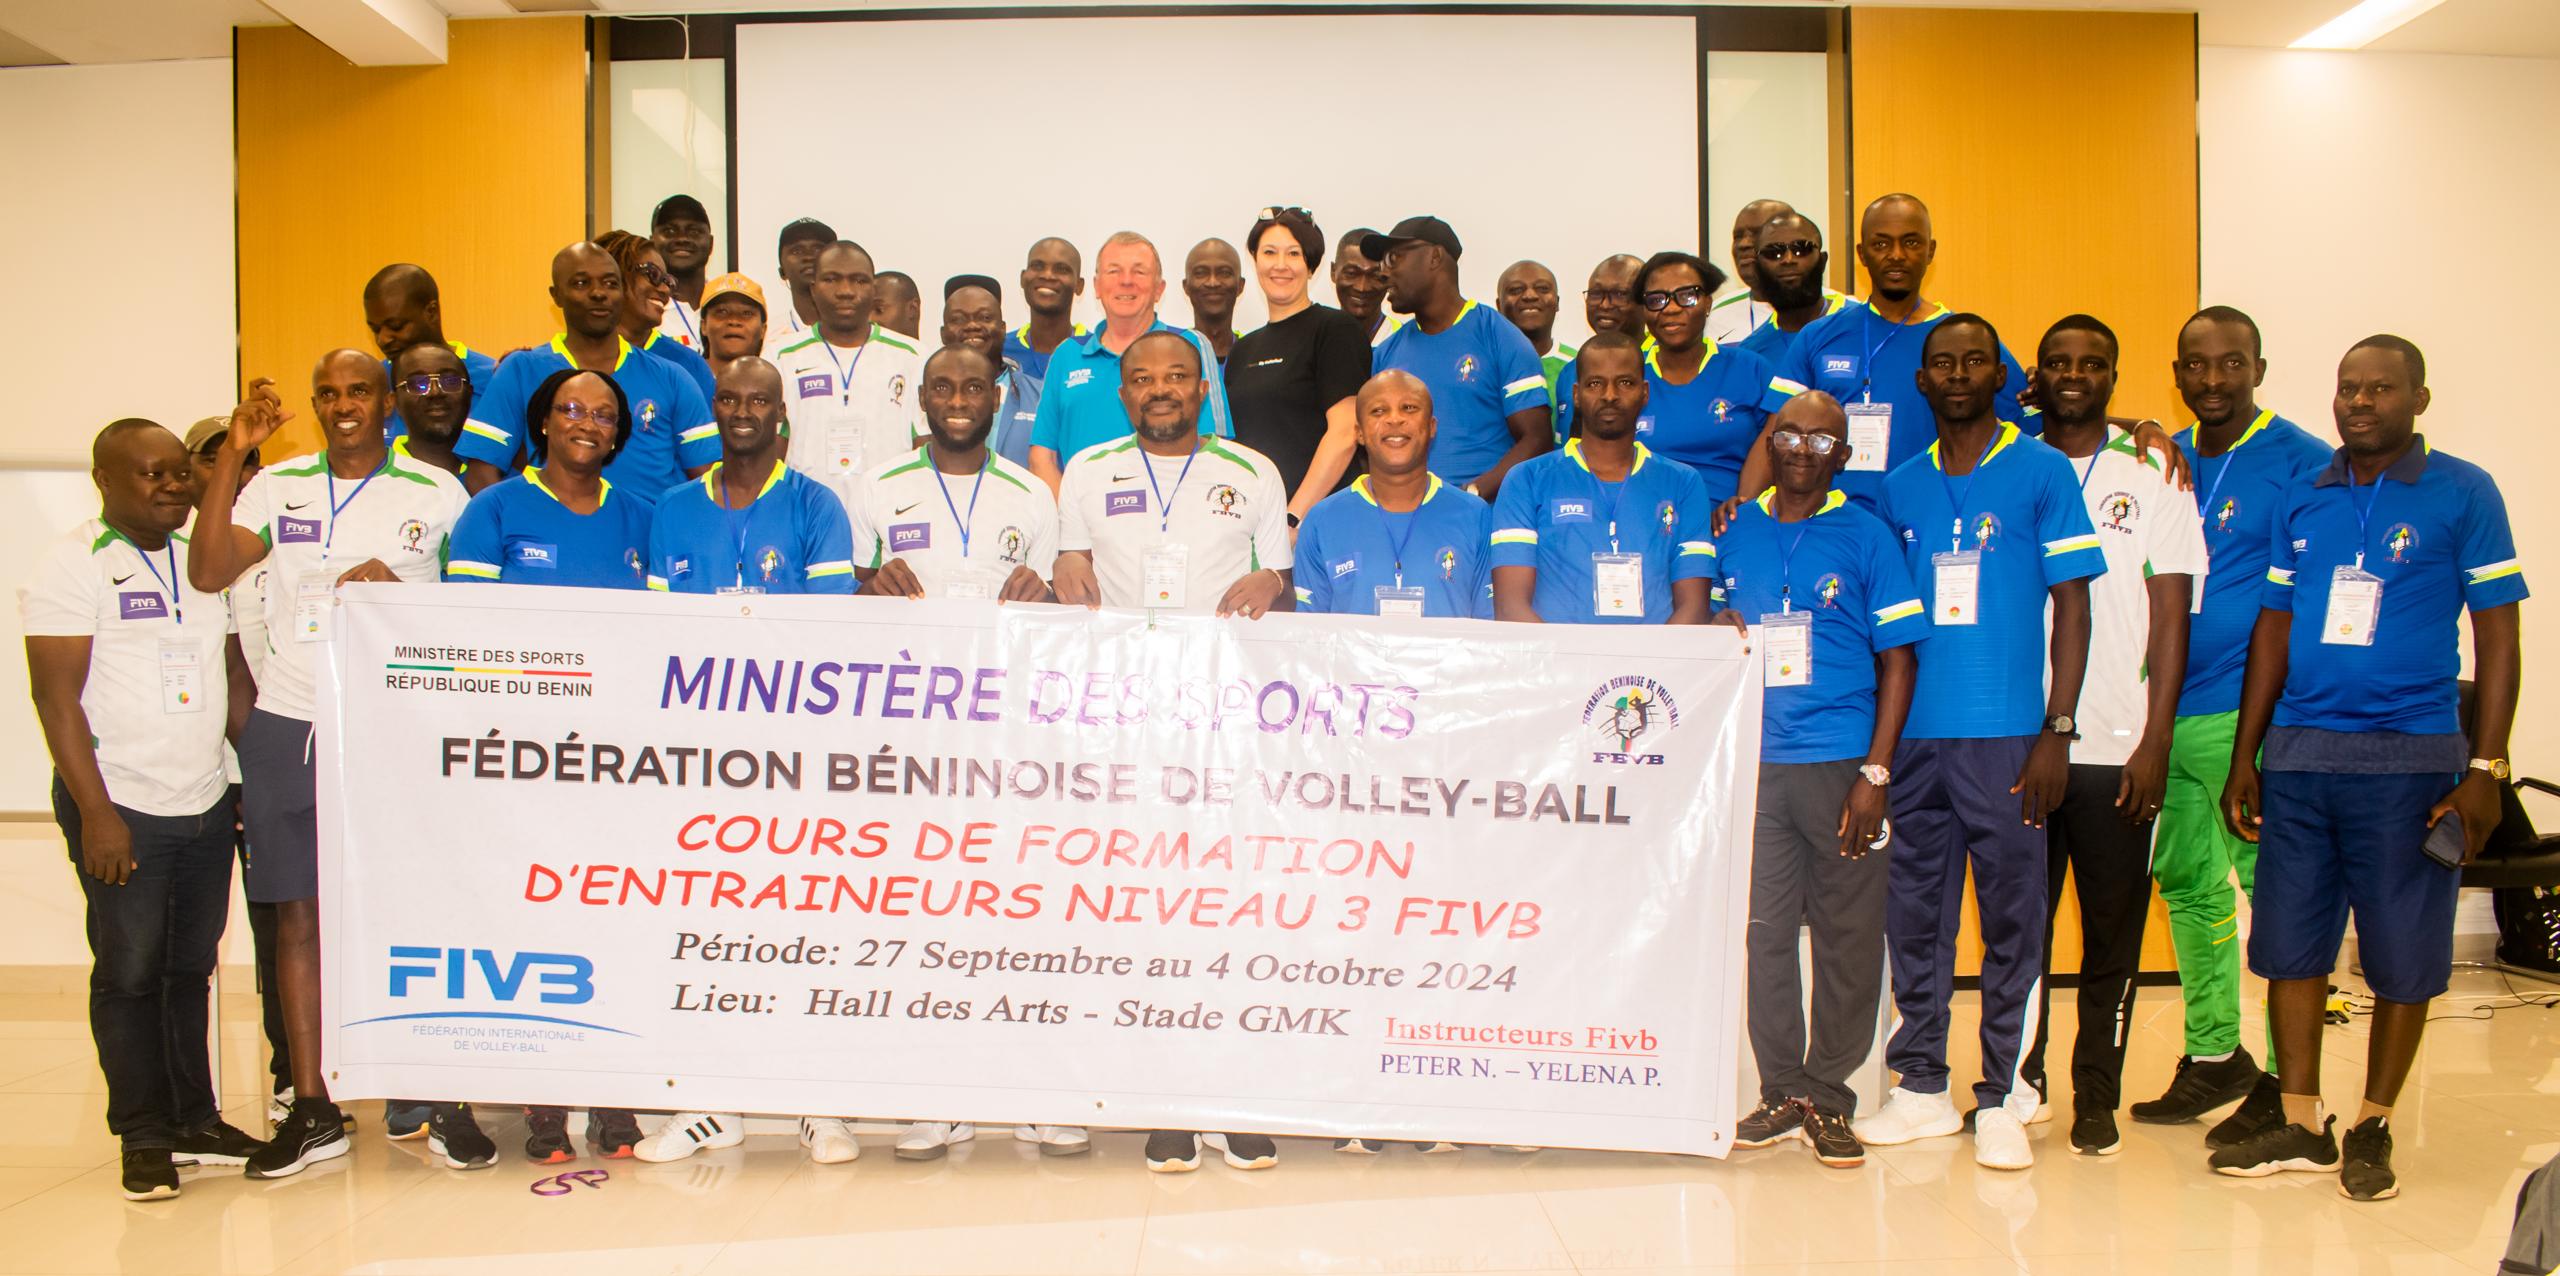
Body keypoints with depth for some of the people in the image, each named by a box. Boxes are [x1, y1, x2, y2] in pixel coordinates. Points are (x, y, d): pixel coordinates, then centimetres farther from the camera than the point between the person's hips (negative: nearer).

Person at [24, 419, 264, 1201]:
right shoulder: (74, 564, -6)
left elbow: (235, 671, 17)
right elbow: (57, 697, -11)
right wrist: (96, 812, -15)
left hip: (207, 806, 5)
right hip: (123, 810, -5)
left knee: (192, 965, 11)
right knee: (129, 971, 2)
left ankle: (195, 1119, 22)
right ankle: (143, 1137, 13)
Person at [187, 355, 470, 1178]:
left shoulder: (435, 492, 5)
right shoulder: (278, 486, 10)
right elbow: (208, 571, -4)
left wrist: (401, 591, -14)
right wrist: (232, 452, -8)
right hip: (288, 728, 2)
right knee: (299, 914, 5)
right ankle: (312, 1110, 13)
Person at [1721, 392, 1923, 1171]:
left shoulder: (1866, 537, 4)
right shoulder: (1733, 532, 10)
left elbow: (1897, 659, 3)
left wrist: (1875, 771, -6)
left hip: (1841, 764, -2)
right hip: (1754, 764, 2)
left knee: (1848, 934, 3)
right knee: (1763, 932, 5)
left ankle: (1828, 1098, 15)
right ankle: (1781, 1093, 17)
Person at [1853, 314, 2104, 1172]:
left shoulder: (2043, 473, 2)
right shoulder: (1900, 488, 12)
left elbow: (2071, 607, 0)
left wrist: (2056, 731, -7)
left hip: (2005, 733, -3)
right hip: (1913, 732, 4)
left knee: (2011, 917, 2)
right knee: (1913, 915, 8)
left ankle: (2002, 1098, 12)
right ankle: (1922, 1086, 20)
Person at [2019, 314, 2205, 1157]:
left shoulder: (2153, 480, 7)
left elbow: (2170, 617, 3)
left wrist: (2155, 742, -6)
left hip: (2115, 747, -1)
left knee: (2113, 935, 5)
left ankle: (2097, 1098, 15)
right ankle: (2018, 1081, 18)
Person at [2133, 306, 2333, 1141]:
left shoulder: (2301, 463, -4)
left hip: (2249, 716, -6)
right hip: (2166, 711, 6)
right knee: (2185, 884, 13)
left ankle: (2286, 1078, 6)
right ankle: (2213, 1055, 27)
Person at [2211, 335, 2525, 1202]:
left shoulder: (2463, 495, 0)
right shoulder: (2302, 500, 11)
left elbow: (2497, 636, -1)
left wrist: (2485, 769, -8)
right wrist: (2244, 759, 10)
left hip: (2411, 756, -3)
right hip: (2299, 751, 4)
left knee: (2404, 958, 3)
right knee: (2289, 943, 5)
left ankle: (2372, 1129, 19)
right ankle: (2300, 1125, 17)